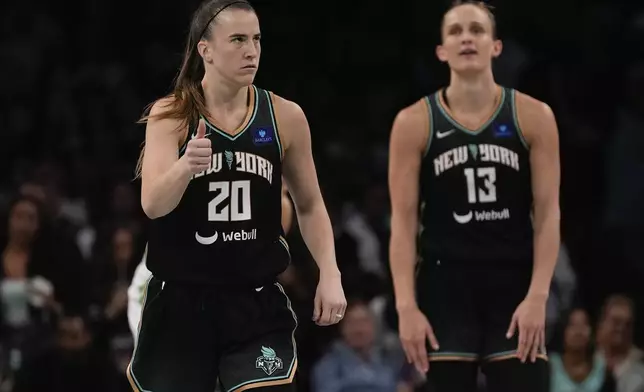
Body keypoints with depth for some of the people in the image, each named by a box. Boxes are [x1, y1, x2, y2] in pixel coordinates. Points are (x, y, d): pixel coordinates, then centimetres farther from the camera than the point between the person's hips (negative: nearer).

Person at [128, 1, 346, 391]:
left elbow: (310, 205, 13)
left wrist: (330, 274, 0)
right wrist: (185, 165, -40)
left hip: (257, 304, 1)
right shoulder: (170, 115, -6)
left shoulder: (285, 117, 0)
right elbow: (152, 205, -20)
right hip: (180, 303, -1)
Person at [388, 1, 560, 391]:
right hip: (446, 287, 0)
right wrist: (406, 305, -10)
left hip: (514, 286, 0)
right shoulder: (414, 123, 0)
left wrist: (537, 296, -12)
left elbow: (548, 213, -2)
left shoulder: (533, 117, 1)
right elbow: (403, 220, -2)